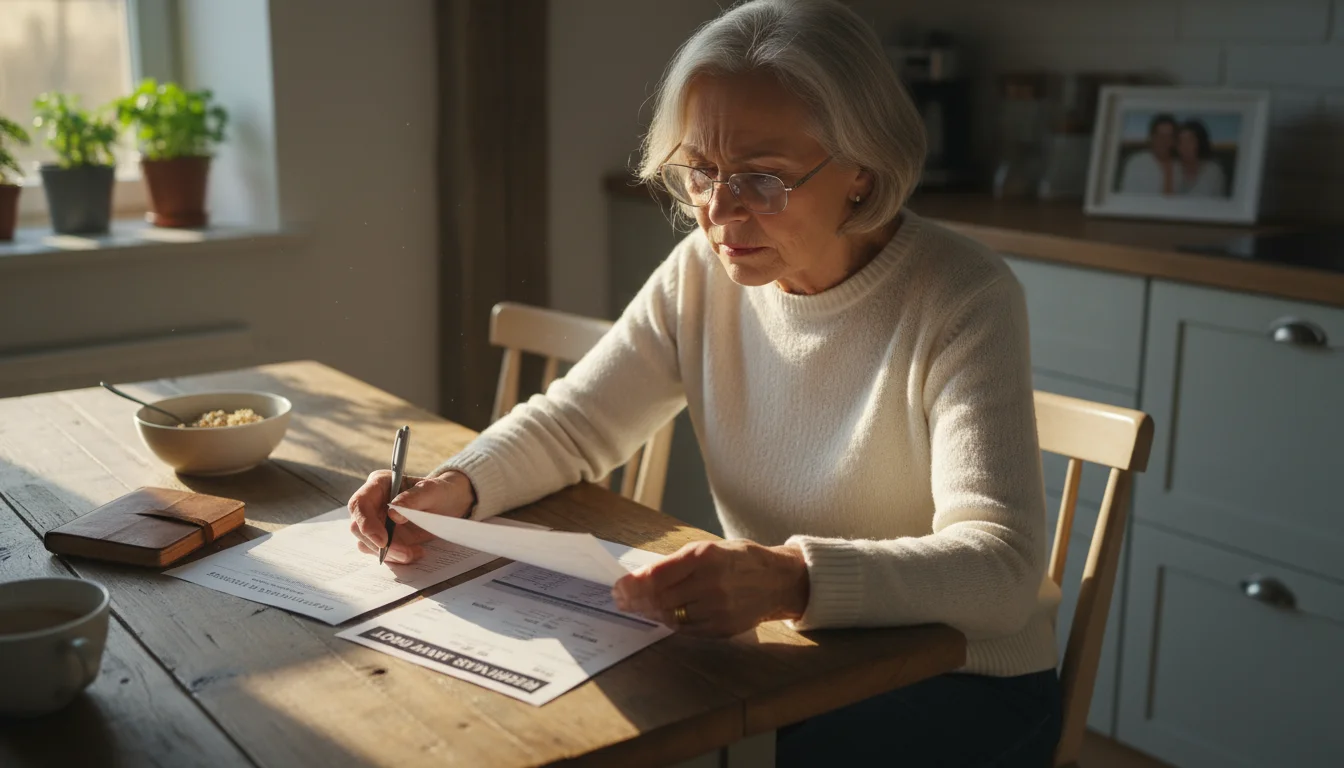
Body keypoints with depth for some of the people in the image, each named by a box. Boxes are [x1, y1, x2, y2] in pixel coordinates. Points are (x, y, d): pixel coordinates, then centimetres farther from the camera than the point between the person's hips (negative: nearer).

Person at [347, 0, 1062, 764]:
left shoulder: (962, 300, -20)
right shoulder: (704, 273, -4)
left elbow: (1001, 566, -30)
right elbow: (571, 423, 3)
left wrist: (793, 581, -48)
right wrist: (454, 488, -18)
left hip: (958, 678, -4)